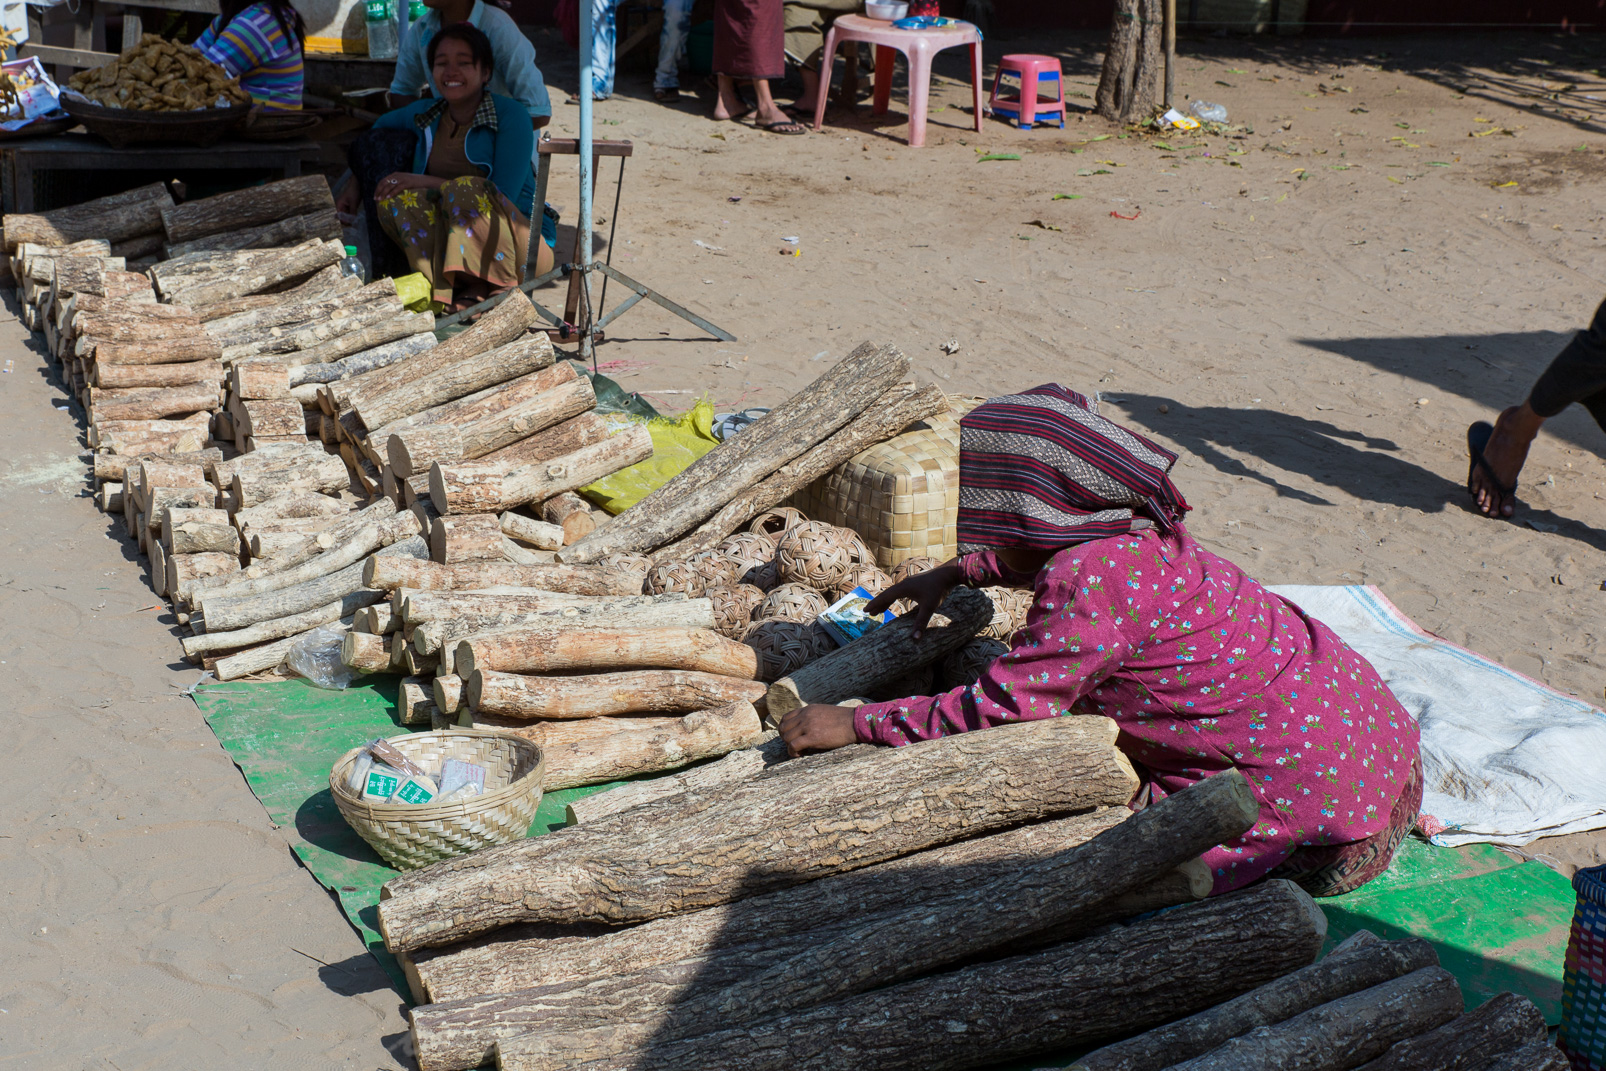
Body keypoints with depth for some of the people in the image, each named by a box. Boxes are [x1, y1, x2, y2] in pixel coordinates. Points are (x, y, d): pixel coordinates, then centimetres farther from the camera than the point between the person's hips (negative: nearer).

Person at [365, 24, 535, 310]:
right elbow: (381, 127, 29)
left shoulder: (510, 114, -7)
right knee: (396, 198, -23)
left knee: (464, 189, -33)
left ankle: (482, 289, -32)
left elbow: (504, 194, -15)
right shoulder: (426, 113, 8)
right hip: (444, 239, 5)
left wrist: (427, 182, -17)